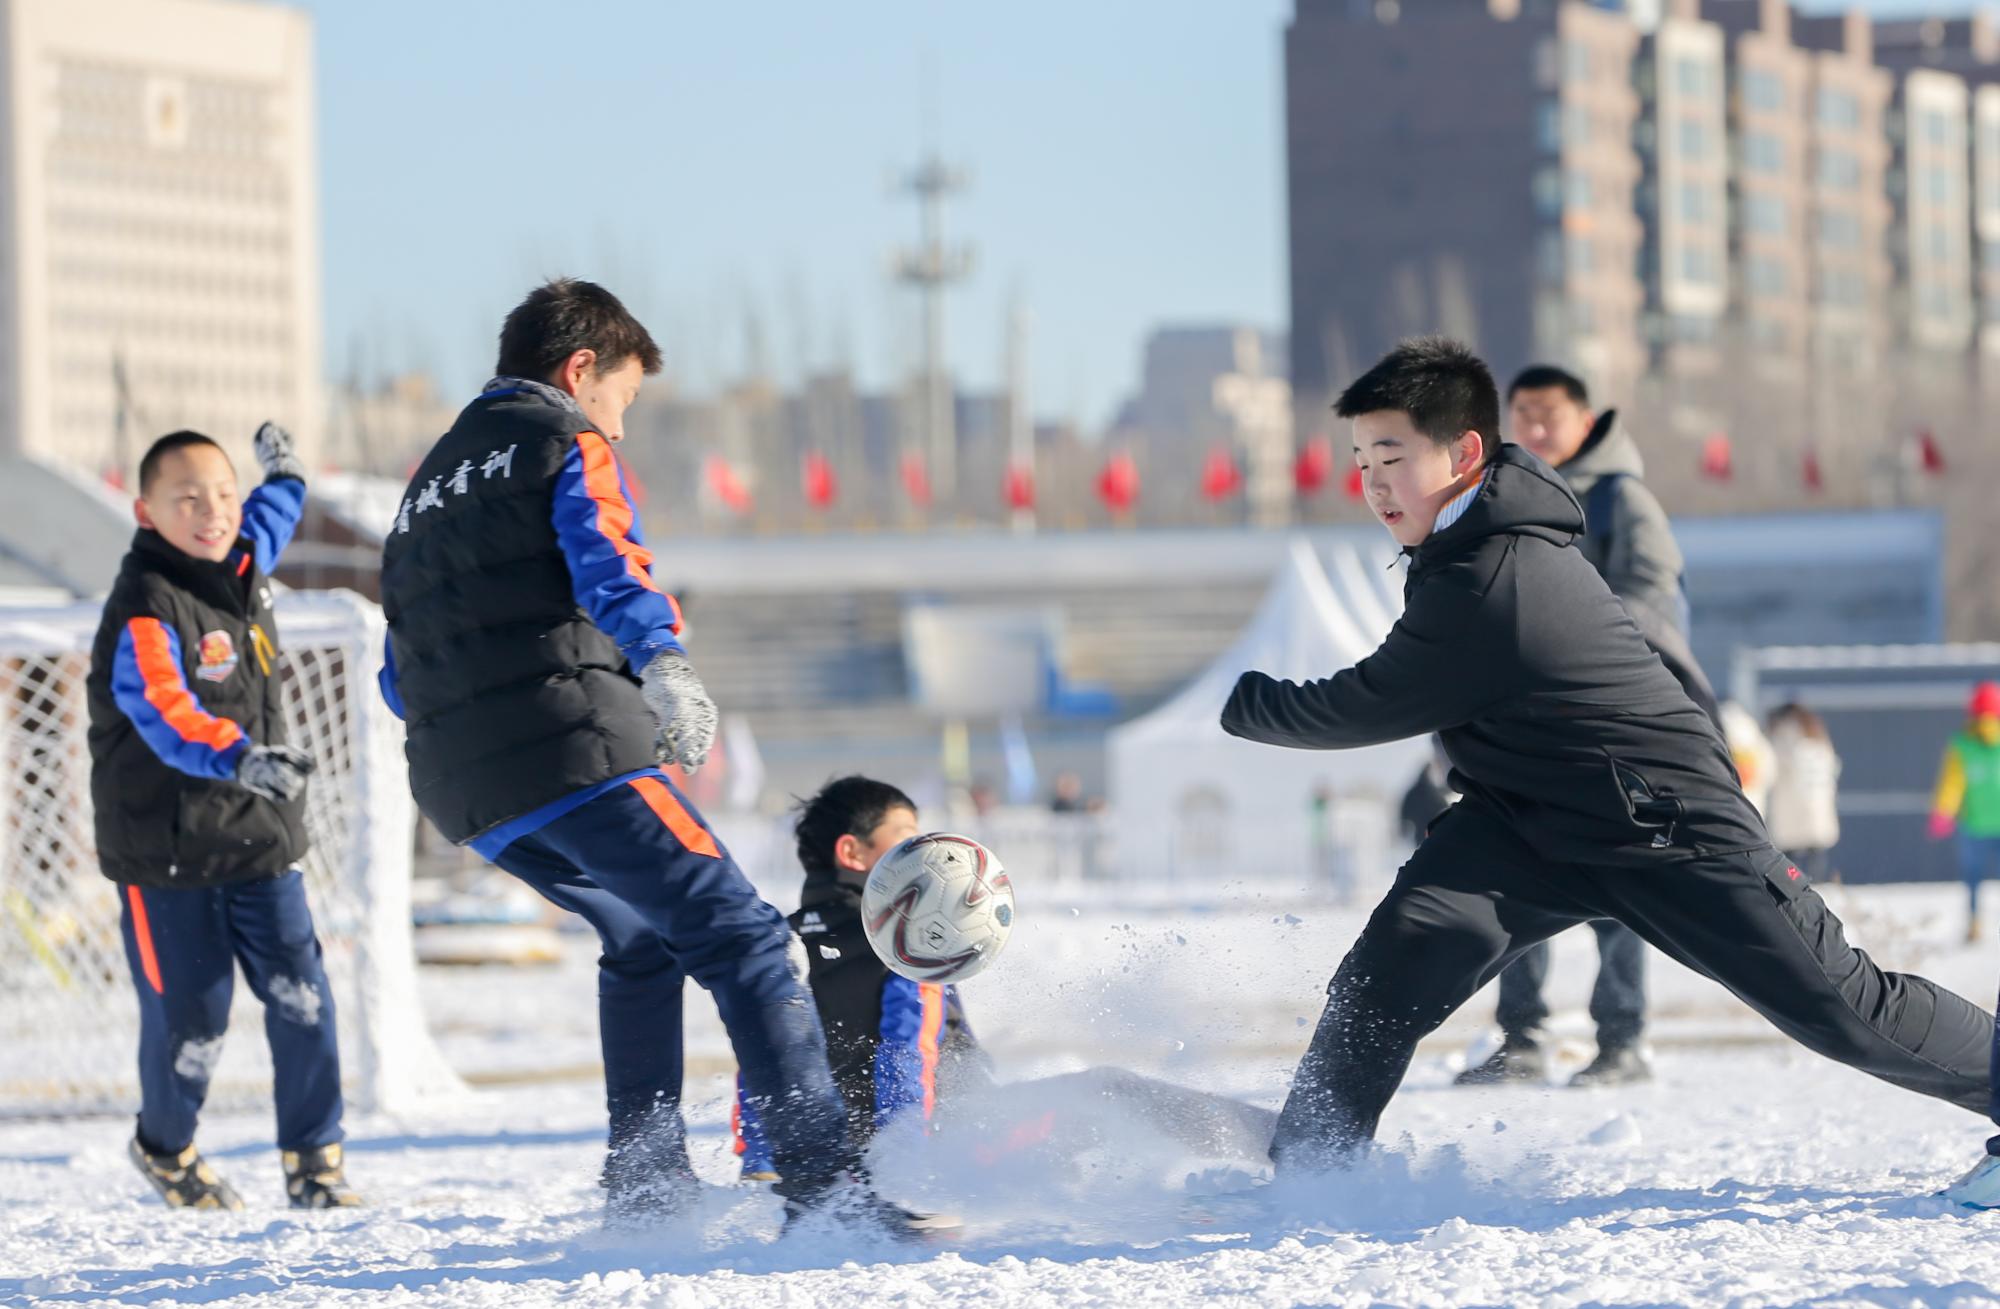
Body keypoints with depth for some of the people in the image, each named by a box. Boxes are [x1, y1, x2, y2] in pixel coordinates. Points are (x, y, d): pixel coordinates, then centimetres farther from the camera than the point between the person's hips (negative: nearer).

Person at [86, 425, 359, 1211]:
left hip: (260, 839, 6)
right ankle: (165, 1148, 27)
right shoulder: (144, 612, -18)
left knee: (300, 996, -6)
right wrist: (238, 758, -49)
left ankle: (313, 1159, 7)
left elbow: (268, 524, 34)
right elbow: (164, 713, -35)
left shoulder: (241, 565, 7)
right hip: (166, 854, -6)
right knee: (190, 1022, 0)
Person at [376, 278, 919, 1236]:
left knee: (641, 940, 28)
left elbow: (403, 678, 32)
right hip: (573, 752, -8)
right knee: (742, 941, -10)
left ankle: (644, 1181, 20)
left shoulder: (429, 487, 29)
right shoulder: (567, 442, 5)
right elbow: (604, 560, -16)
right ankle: (824, 1182, -23)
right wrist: (663, 660, -26)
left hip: (464, 794, 8)